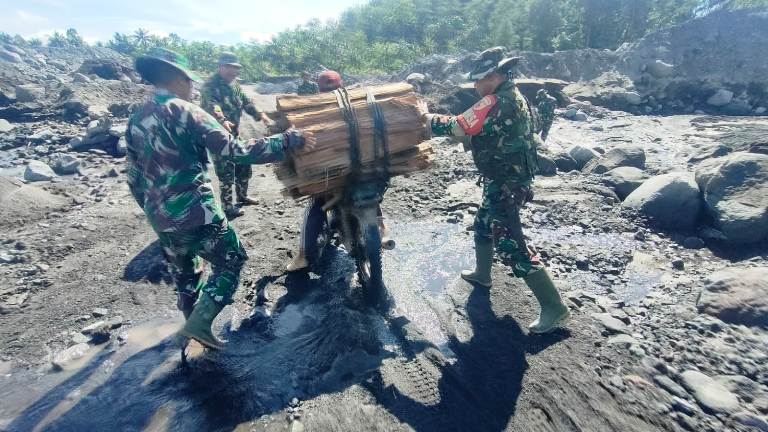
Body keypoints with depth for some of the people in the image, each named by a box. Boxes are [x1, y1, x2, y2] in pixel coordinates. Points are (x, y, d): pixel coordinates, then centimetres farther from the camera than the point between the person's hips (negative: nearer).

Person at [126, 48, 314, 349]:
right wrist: (288, 140, -16)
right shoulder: (185, 112, -12)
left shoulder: (136, 120, 9)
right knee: (232, 260, 10)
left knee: (183, 272, 25)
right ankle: (200, 323, 3)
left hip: (160, 219, 8)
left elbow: (134, 179, 14)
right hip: (196, 213, -7)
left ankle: (192, 323, 42)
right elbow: (236, 152, -20)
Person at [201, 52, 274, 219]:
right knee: (226, 173, -4)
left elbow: (246, 102, 10)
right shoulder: (210, 86, -15)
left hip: (235, 134, 8)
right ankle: (227, 207, 9)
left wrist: (261, 115, -7)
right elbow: (212, 106, -31)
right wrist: (222, 121, -51)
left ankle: (242, 196, 36)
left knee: (244, 167, 16)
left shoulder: (234, 84, 12)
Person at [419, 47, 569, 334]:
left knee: (510, 247, -7)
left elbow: (455, 127, -19)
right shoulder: (514, 97, 10)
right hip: (510, 179, 10)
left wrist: (426, 116, -3)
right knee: (483, 227, 25)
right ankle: (482, 274, 45)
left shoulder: (495, 102, -21)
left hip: (504, 185, -10)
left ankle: (554, 307, 3)